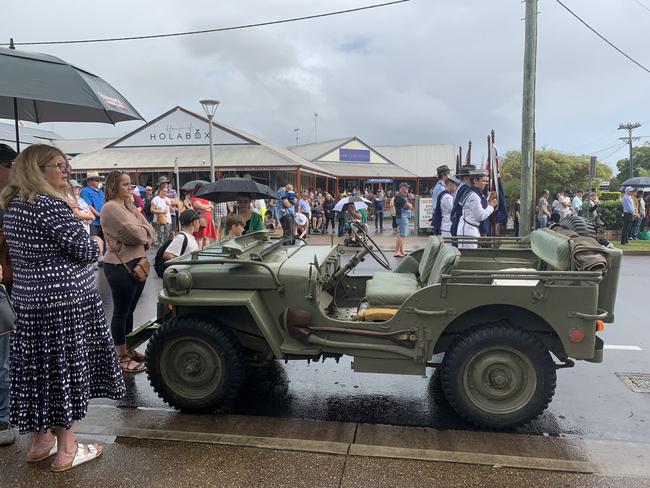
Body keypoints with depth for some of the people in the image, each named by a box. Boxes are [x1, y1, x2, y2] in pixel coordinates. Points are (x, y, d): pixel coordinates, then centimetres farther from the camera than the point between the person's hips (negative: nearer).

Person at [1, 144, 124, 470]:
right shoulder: (50, 205, -18)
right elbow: (86, 250, -18)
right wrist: (98, 242, 2)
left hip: (28, 299, 9)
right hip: (66, 300, -9)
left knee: (38, 369, 16)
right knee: (65, 370, 2)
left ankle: (40, 442, 30)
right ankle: (66, 450, 15)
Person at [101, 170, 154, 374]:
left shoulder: (130, 207, 16)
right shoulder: (111, 208, -12)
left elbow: (149, 231, 9)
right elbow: (134, 233, -20)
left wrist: (141, 232, -10)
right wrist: (144, 231, -1)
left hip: (137, 263, 9)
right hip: (120, 266, -8)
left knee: (129, 310, 17)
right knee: (121, 311, 0)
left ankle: (127, 349, 29)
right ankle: (121, 357, 10)